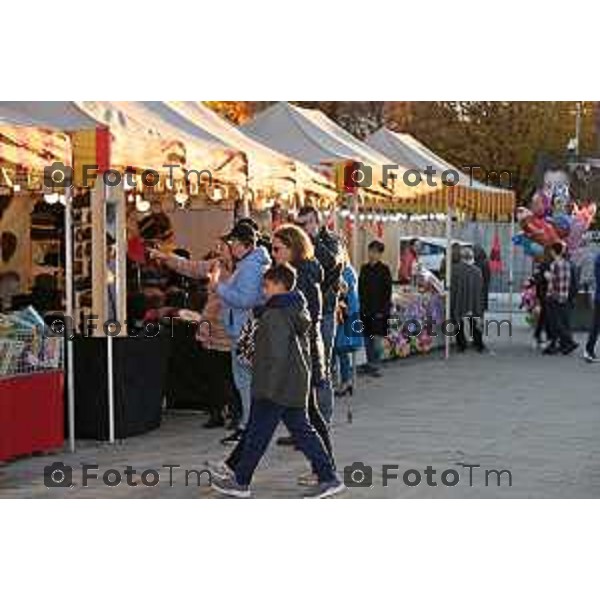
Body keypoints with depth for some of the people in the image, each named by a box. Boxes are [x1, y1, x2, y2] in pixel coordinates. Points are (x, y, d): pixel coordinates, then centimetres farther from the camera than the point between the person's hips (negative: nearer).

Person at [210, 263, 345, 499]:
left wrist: (268, 388, -21)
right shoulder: (299, 313, 12)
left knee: (257, 434, 3)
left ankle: (240, 481, 14)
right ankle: (329, 478, 8)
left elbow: (277, 356, -23)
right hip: (297, 388, 9)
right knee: (302, 431, 12)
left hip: (277, 388, -9)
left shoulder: (274, 316, -18)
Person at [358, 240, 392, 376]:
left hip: (378, 310, -5)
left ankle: (374, 366, 0)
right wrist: (361, 305, 6)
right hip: (365, 310, 5)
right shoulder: (364, 269, 10)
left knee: (377, 339, -5)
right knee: (367, 339, 9)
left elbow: (387, 292, -7)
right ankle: (369, 364, 18)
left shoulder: (384, 270, -5)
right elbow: (360, 289, 14)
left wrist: (383, 310, -12)